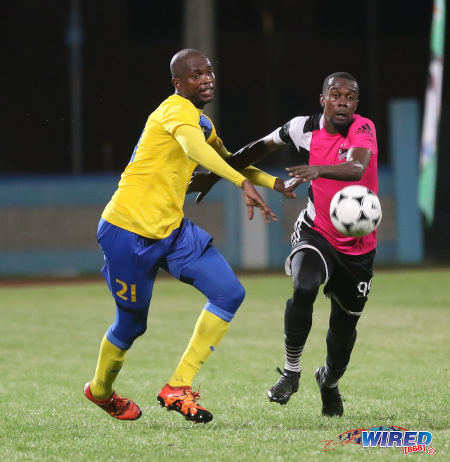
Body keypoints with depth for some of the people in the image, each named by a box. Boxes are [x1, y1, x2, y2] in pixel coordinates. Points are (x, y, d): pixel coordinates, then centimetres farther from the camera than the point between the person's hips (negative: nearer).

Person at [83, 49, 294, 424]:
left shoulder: (201, 121, 14)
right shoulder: (178, 110, -18)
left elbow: (225, 158, 34)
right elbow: (195, 147, -40)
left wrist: (273, 182, 24)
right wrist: (244, 184, -52)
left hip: (172, 229, 9)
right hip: (129, 230, -9)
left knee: (230, 294, -5)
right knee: (132, 323, 5)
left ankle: (178, 388, 0)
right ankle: (100, 391, 35)